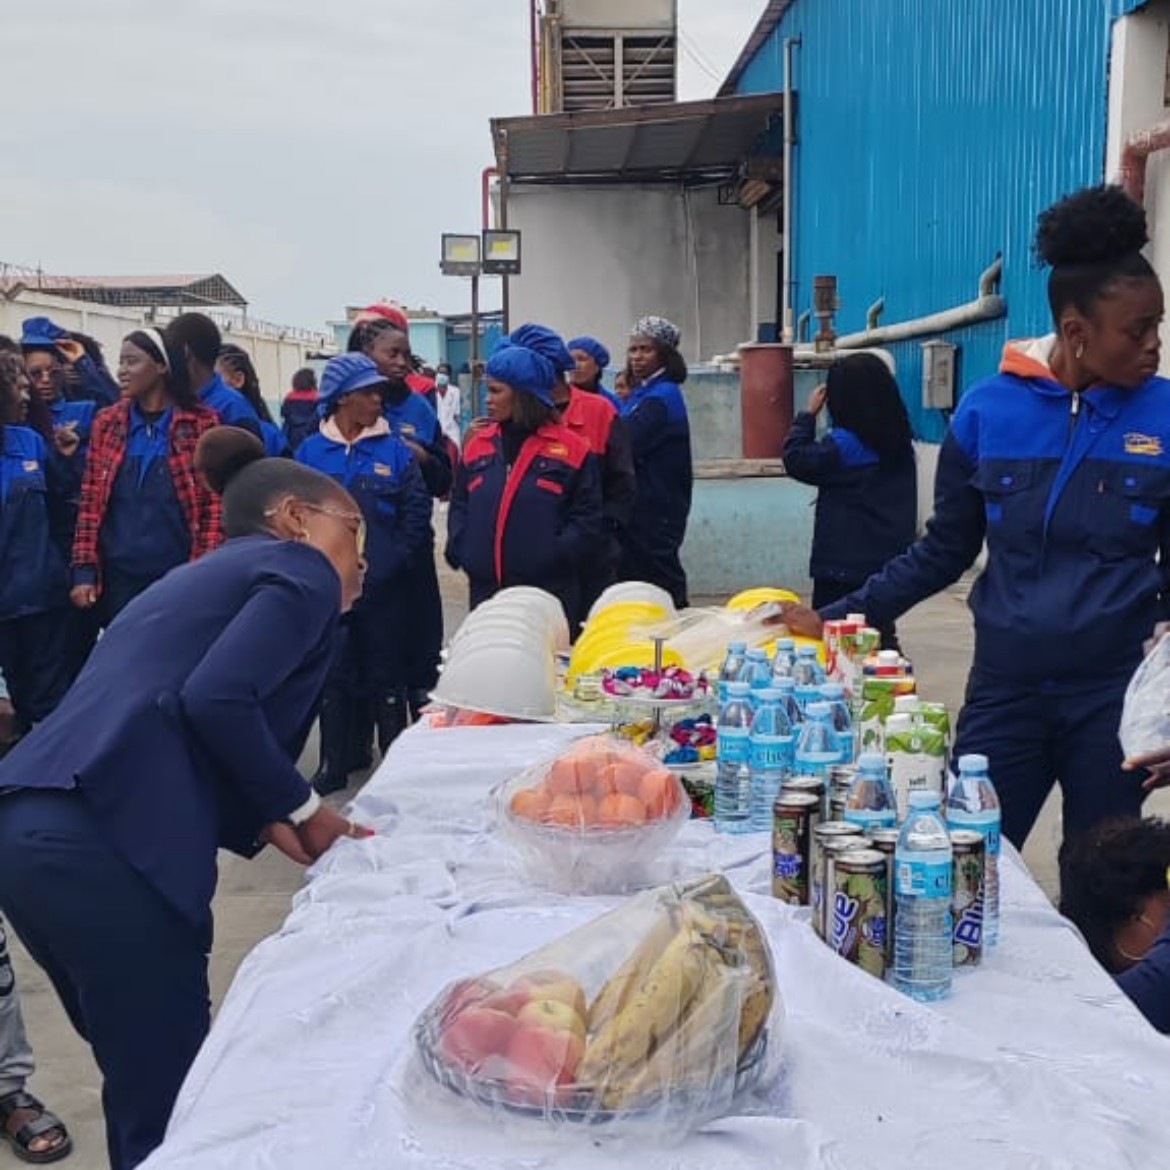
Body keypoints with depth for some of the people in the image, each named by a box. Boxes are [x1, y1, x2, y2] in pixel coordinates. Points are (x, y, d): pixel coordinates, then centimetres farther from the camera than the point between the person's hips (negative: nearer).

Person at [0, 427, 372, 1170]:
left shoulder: (204, 574, 29)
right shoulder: (301, 569, 5)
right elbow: (215, 700, -12)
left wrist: (269, 825, 17)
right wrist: (302, 807, 1)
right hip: (102, 844, -9)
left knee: (144, 1083, 22)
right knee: (172, 1105, 2)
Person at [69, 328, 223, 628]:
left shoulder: (202, 424, -3)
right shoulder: (107, 423, 7)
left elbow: (214, 506, -3)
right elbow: (90, 502, 8)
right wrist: (84, 570, 1)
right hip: (117, 578, 3)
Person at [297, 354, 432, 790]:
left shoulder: (395, 451, 0)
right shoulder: (311, 452, 2)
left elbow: (417, 513, -3)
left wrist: (394, 562, -10)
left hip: (384, 589, -1)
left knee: (386, 677, 8)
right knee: (333, 677, 11)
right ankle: (333, 766, 24)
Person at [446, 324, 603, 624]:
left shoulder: (570, 448, -2)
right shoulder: (478, 444, 11)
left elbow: (587, 518, -3)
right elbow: (459, 504, 16)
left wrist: (553, 558, -14)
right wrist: (460, 549, 0)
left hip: (551, 593, -4)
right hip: (485, 591, 4)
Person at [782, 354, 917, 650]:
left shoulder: (844, 444, -17)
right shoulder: (899, 440, 4)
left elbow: (796, 460, -7)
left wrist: (809, 414, 0)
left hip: (844, 564, -7)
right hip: (887, 560, 7)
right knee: (880, 633, 15)